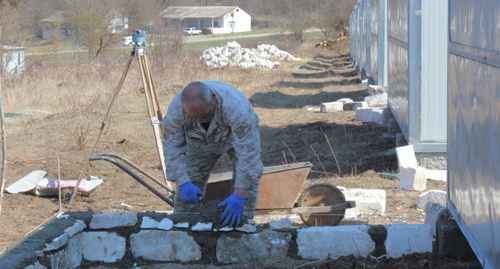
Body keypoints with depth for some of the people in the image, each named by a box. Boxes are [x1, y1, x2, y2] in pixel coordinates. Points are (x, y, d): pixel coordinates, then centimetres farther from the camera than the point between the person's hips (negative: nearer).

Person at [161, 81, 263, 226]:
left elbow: (247, 152, -43)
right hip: (199, 141, 2)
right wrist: (184, 183, -33)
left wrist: (239, 195, -46)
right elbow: (172, 148, -23)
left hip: (239, 135, -2)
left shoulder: (236, 108, -45)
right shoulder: (175, 110, -35)